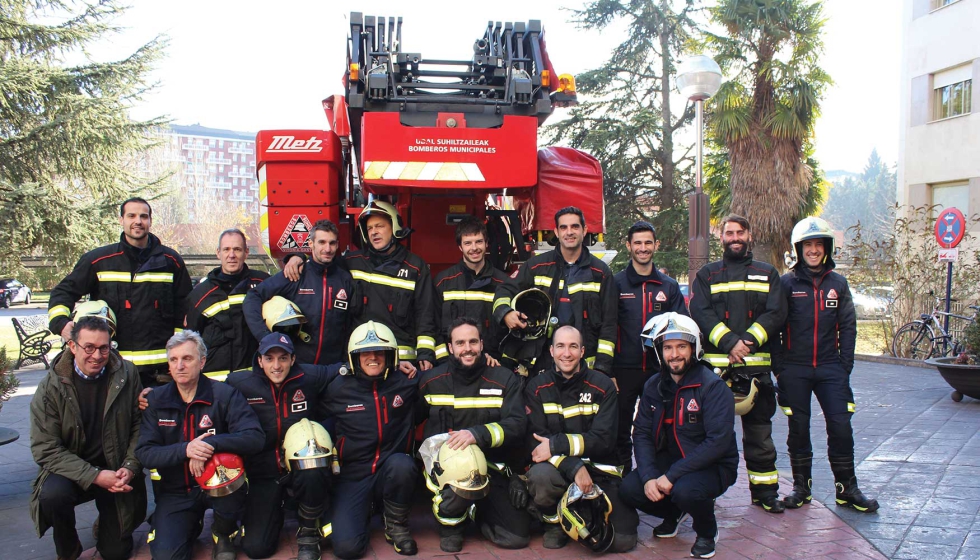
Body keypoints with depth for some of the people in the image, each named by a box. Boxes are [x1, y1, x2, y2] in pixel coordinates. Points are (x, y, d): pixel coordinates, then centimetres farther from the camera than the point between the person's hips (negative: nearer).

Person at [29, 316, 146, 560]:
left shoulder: (127, 374, -7)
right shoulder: (50, 387, -12)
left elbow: (139, 425, -1)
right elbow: (45, 448, -15)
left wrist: (130, 468, -15)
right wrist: (95, 476, -24)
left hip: (118, 472, 1)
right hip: (71, 471, -1)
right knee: (52, 494, -35)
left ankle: (106, 521, 39)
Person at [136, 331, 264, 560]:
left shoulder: (224, 394, -10)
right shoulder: (156, 400, -1)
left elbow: (255, 437, -21)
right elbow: (144, 453, -9)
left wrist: (210, 443, -34)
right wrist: (185, 450, -27)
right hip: (175, 491, 2)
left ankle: (223, 533, -3)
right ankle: (192, 526, 21)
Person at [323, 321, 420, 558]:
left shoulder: (406, 384, -1)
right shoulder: (338, 389, -3)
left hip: (391, 473, 1)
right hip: (353, 477, -1)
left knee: (401, 464, -35)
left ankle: (396, 524, -4)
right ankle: (364, 512, 18)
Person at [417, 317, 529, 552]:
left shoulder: (505, 379, -2)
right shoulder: (431, 380, 2)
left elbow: (517, 424, -15)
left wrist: (478, 434, -30)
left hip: (492, 466, 1)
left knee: (518, 536, -8)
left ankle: (479, 510, 24)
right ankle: (450, 523, -1)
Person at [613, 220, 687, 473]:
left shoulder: (669, 286, 10)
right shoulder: (616, 283, 3)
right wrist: (608, 371, -9)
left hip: (660, 371, 2)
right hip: (624, 370, -2)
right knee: (620, 433, 5)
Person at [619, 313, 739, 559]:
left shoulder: (713, 386, -17)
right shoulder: (653, 386, 2)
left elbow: (718, 441, -25)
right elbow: (641, 433, -2)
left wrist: (671, 475, -27)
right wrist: (649, 476, -20)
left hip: (713, 465, -5)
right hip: (669, 460, 5)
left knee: (685, 490, -35)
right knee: (629, 490, -16)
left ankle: (707, 532, 2)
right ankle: (673, 514, 18)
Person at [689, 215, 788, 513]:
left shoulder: (768, 274, 14)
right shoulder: (707, 275, 10)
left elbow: (776, 314, 1)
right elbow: (700, 313, -4)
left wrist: (748, 341, -14)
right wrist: (729, 342, -17)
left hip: (756, 364, 1)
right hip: (715, 364, -1)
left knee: (759, 432, 8)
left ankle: (765, 491, 19)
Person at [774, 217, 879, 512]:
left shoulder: (838, 283, 7)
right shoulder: (787, 283, -1)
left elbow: (848, 327, 9)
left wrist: (845, 365, 1)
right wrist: (778, 367, -5)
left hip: (830, 368, 2)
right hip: (794, 370, -2)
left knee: (841, 427, -1)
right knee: (798, 429, 5)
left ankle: (847, 488, 14)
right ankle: (801, 487, 18)